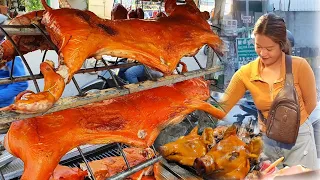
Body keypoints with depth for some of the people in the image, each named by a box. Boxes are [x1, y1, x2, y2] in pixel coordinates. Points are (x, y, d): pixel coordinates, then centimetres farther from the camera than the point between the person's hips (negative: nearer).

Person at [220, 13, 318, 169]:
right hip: (267, 141, 1)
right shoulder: (246, 73, -12)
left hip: (299, 140, -1)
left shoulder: (299, 66, -15)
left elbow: (310, 103, -3)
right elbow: (222, 107, -16)